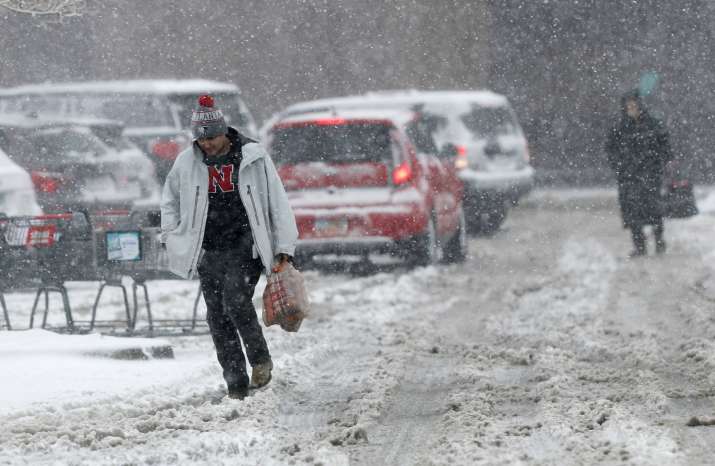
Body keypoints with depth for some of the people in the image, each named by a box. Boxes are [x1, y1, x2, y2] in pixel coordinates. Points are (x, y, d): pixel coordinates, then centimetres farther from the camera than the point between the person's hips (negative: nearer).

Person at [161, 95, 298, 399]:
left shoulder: (253, 158, -3)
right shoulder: (187, 163, 5)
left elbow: (277, 202, 1)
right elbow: (170, 200, 22)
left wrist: (284, 248, -3)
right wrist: (171, 237, 10)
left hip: (245, 248, -4)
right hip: (208, 252, 4)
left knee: (236, 301, -23)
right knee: (218, 319, 1)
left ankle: (260, 359, -1)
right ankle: (236, 386, 6)